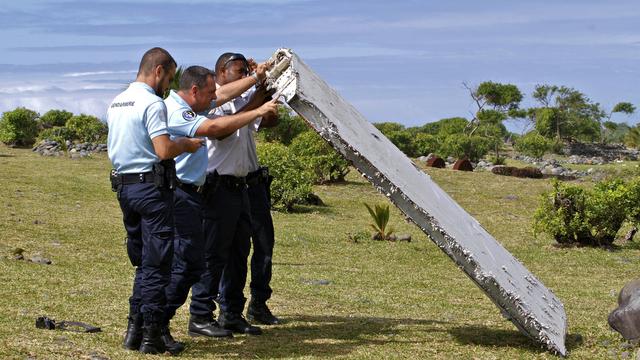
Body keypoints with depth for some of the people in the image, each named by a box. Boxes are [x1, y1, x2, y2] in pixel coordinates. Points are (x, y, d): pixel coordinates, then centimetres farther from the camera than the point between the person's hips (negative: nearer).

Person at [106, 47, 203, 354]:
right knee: (156, 263, -2)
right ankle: (150, 335, -1)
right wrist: (186, 144, -3)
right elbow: (164, 151, -23)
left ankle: (134, 329, 16)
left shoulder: (116, 104, 14)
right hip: (152, 187, -8)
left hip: (124, 187, 8)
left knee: (142, 262, 17)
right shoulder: (152, 103, -14)